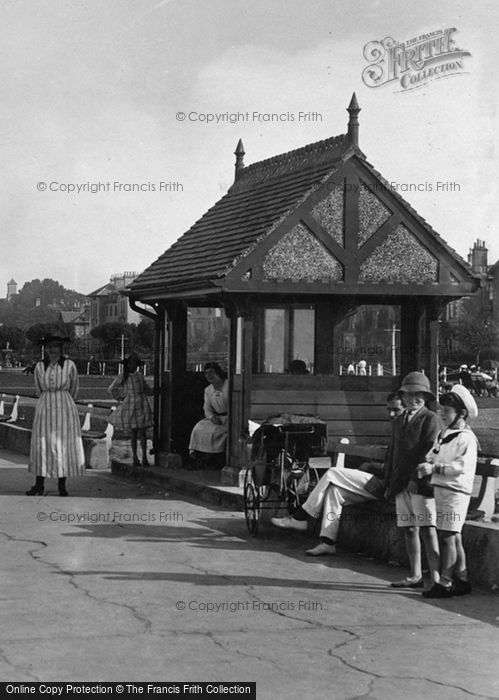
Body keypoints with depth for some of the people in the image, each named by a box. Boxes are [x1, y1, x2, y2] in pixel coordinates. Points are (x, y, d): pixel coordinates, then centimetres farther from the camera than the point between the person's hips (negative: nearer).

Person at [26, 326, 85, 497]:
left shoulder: (70, 366, -3)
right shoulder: (39, 367, 2)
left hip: (66, 408, -1)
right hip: (45, 410, 2)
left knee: (64, 446, -1)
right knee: (42, 444, 0)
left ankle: (62, 486, 6)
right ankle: (39, 485, 6)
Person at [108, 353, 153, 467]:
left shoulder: (140, 375, 8)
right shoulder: (121, 377, 0)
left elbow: (146, 388, 22)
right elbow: (111, 389, 10)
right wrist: (120, 398, 4)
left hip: (142, 406, 2)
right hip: (129, 407, -2)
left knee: (142, 433, -1)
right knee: (133, 434, 3)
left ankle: (144, 457, 2)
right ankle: (135, 458, 12)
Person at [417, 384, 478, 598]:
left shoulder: (466, 438, -11)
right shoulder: (442, 435, 16)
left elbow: (462, 466, -20)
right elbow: (432, 457, 18)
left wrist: (435, 468, -25)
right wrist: (425, 465, -4)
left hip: (456, 491, -9)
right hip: (440, 489, 9)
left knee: (448, 536, -10)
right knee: (454, 537, 13)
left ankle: (444, 583, -9)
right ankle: (462, 579, 20)